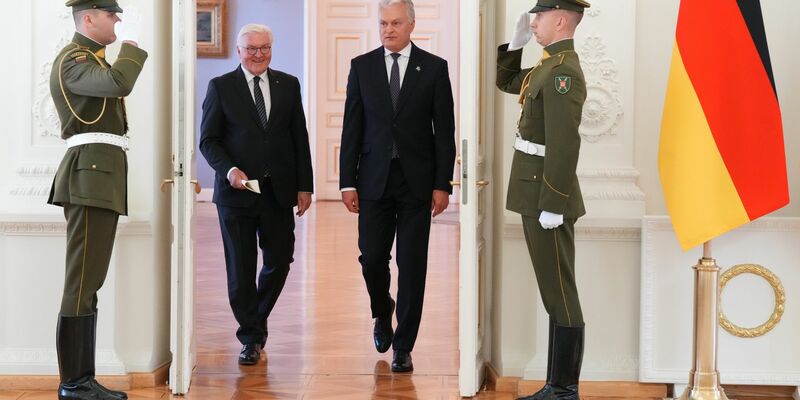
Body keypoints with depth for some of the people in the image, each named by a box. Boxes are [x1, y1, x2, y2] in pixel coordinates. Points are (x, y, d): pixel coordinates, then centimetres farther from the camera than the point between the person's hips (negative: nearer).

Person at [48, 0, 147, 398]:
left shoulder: (94, 59, 23)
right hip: (91, 176, -10)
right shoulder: (72, 59, -9)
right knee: (82, 284, -10)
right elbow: (118, 83, -28)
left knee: (88, 284, 8)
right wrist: (133, 50, -8)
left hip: (102, 179, 10)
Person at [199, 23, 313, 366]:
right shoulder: (220, 87, 1)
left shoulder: (288, 85, 8)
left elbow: (300, 138, 8)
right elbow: (208, 140, 0)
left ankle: (256, 318, 32)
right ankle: (251, 337, 14)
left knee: (280, 260, 7)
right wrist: (229, 169, -17)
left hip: (279, 192, 2)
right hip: (237, 192, -2)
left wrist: (305, 186, 4)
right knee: (241, 269, 2)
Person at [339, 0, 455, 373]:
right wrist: (347, 182, -1)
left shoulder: (434, 67, 1)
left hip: (417, 181, -1)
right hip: (374, 179, 1)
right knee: (371, 257, 2)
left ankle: (403, 347, 10)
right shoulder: (362, 66, 5)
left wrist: (442, 184, -6)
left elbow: (445, 130, 0)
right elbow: (352, 128, 4)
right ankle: (382, 313, 34)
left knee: (412, 265, 1)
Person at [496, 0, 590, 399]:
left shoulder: (563, 71, -17)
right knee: (554, 295, 12)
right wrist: (516, 42, 17)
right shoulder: (550, 65, 14)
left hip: (547, 197, -10)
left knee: (560, 295, -4)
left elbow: (564, 144, -23)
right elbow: (505, 81, 32)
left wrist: (552, 206, -23)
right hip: (536, 195, 10)